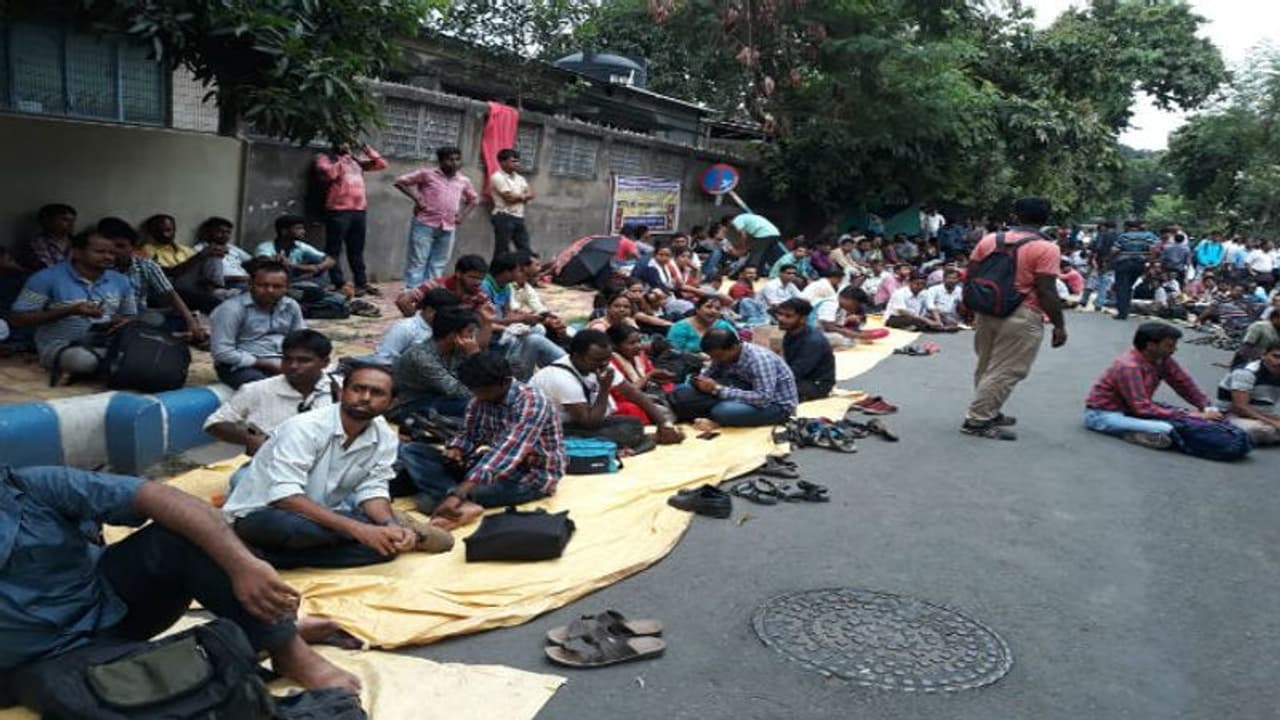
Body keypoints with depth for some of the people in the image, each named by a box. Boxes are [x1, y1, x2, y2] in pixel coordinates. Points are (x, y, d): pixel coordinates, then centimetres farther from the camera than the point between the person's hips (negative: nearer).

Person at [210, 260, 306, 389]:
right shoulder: (231, 309, -11)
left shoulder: (291, 306, 6)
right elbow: (221, 352, -15)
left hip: (284, 363, 6)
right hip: (242, 365, -5)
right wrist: (266, 364, -16)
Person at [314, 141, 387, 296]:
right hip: (338, 211, -6)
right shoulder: (325, 158, 6)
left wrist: (367, 150, 13)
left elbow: (381, 164, 20)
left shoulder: (356, 160, 22)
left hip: (359, 210, 6)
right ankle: (340, 284, -7)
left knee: (357, 249, 10)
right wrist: (342, 161, -8)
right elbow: (327, 173, -15)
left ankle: (362, 282, 15)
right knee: (334, 249, -6)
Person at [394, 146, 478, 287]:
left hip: (448, 228, 5)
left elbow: (473, 199, 29)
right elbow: (400, 181, 0)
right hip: (425, 224, -5)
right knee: (418, 262, -5)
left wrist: (463, 215, 14)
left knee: (438, 265, 7)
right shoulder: (427, 174, -1)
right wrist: (416, 198, -9)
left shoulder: (463, 181, 11)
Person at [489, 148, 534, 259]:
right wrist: (523, 196, 1)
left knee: (525, 250, 6)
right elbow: (509, 198, -15)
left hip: (519, 218, 8)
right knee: (502, 251, -5)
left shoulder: (520, 178, 17)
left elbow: (530, 195, 7)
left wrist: (516, 197, -10)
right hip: (504, 218, -8)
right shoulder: (497, 177, -8)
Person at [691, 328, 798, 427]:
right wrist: (700, 380, -18)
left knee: (721, 411, -31)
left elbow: (763, 399, -36)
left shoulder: (759, 359, -29)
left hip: (779, 406, -9)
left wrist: (719, 389, -35)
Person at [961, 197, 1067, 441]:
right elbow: (1046, 291, -16)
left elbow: (970, 276, 8)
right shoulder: (1046, 249, -12)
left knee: (987, 366, 18)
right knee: (1006, 371, 0)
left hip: (987, 311, 7)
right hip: (1021, 317, -6)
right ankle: (977, 420, 0)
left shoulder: (989, 239, 5)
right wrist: (1059, 325, -8)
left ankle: (988, 413, 28)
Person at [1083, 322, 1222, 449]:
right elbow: (1143, 408, -31)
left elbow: (1185, 384, 5)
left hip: (1130, 409, 10)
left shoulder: (1162, 359, -4)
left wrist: (1208, 408, -10)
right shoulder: (1129, 367, -28)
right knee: (1166, 429, -31)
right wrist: (1187, 415, -30)